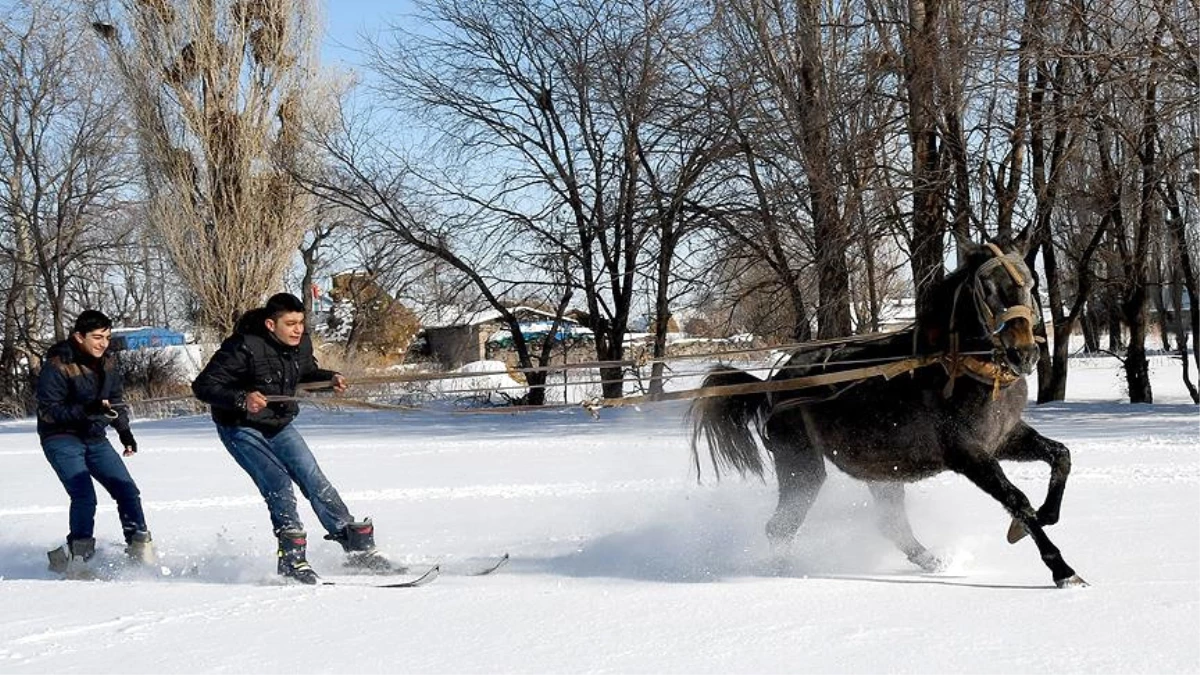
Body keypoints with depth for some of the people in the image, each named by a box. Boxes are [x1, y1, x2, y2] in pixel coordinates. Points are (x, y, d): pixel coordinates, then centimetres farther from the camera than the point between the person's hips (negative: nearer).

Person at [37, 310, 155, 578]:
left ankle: (140, 549, 10)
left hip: (95, 438, 6)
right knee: (85, 496, -21)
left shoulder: (107, 364, 3)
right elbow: (48, 410, -20)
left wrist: (124, 431, 9)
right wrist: (87, 410, -31)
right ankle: (77, 557, -8)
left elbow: (117, 400, 18)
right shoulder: (56, 366, -18)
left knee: (127, 490, 0)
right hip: (61, 438, -6)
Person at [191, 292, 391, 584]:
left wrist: (330, 378, -3)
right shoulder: (244, 348, -26)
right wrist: (241, 399, -38)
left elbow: (307, 371, 18)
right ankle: (292, 559, -11)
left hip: (279, 427, 6)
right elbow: (203, 386, -24)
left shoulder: (301, 345, -6)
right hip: (241, 429, -6)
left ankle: (359, 548, 4)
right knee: (279, 485, -20)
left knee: (315, 481, -1)